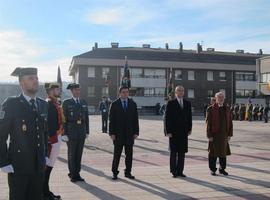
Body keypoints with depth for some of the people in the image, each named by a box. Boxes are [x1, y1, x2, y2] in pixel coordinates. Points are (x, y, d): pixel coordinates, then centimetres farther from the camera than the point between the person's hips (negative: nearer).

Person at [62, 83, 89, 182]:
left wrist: (87, 131, 8)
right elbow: (63, 119, -5)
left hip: (81, 133, 4)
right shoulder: (67, 103, -2)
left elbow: (86, 118, 13)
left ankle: (77, 174, 17)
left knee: (79, 154, 8)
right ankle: (72, 174, 13)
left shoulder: (83, 102, 11)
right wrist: (64, 133, -10)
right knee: (71, 154, 3)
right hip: (71, 132, -4)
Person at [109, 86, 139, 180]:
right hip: (118, 134, -2)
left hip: (130, 134, 3)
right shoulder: (114, 104, 1)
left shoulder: (133, 104, 8)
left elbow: (135, 119, 6)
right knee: (117, 154, 3)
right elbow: (111, 120, -2)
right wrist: (112, 133, -9)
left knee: (129, 154, 6)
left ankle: (128, 172, 17)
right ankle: (114, 172, 13)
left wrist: (136, 132, 0)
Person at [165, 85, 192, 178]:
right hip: (173, 132, -4)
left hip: (183, 131, 4)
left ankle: (180, 171, 13)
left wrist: (189, 129, 6)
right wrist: (168, 131, -10)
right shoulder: (171, 103, -2)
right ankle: (174, 171, 11)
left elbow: (189, 117, 13)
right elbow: (167, 118, -5)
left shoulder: (187, 103, 11)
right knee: (173, 153, 3)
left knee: (182, 152, 6)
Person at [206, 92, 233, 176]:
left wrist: (229, 134, 4)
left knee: (223, 152, 12)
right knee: (213, 153, 2)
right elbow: (208, 123, -7)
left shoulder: (227, 109, 10)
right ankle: (212, 170, 14)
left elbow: (230, 122, 10)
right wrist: (209, 136, -11)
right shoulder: (211, 109, -5)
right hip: (214, 135, -4)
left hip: (224, 135, 4)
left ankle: (222, 169, 25)